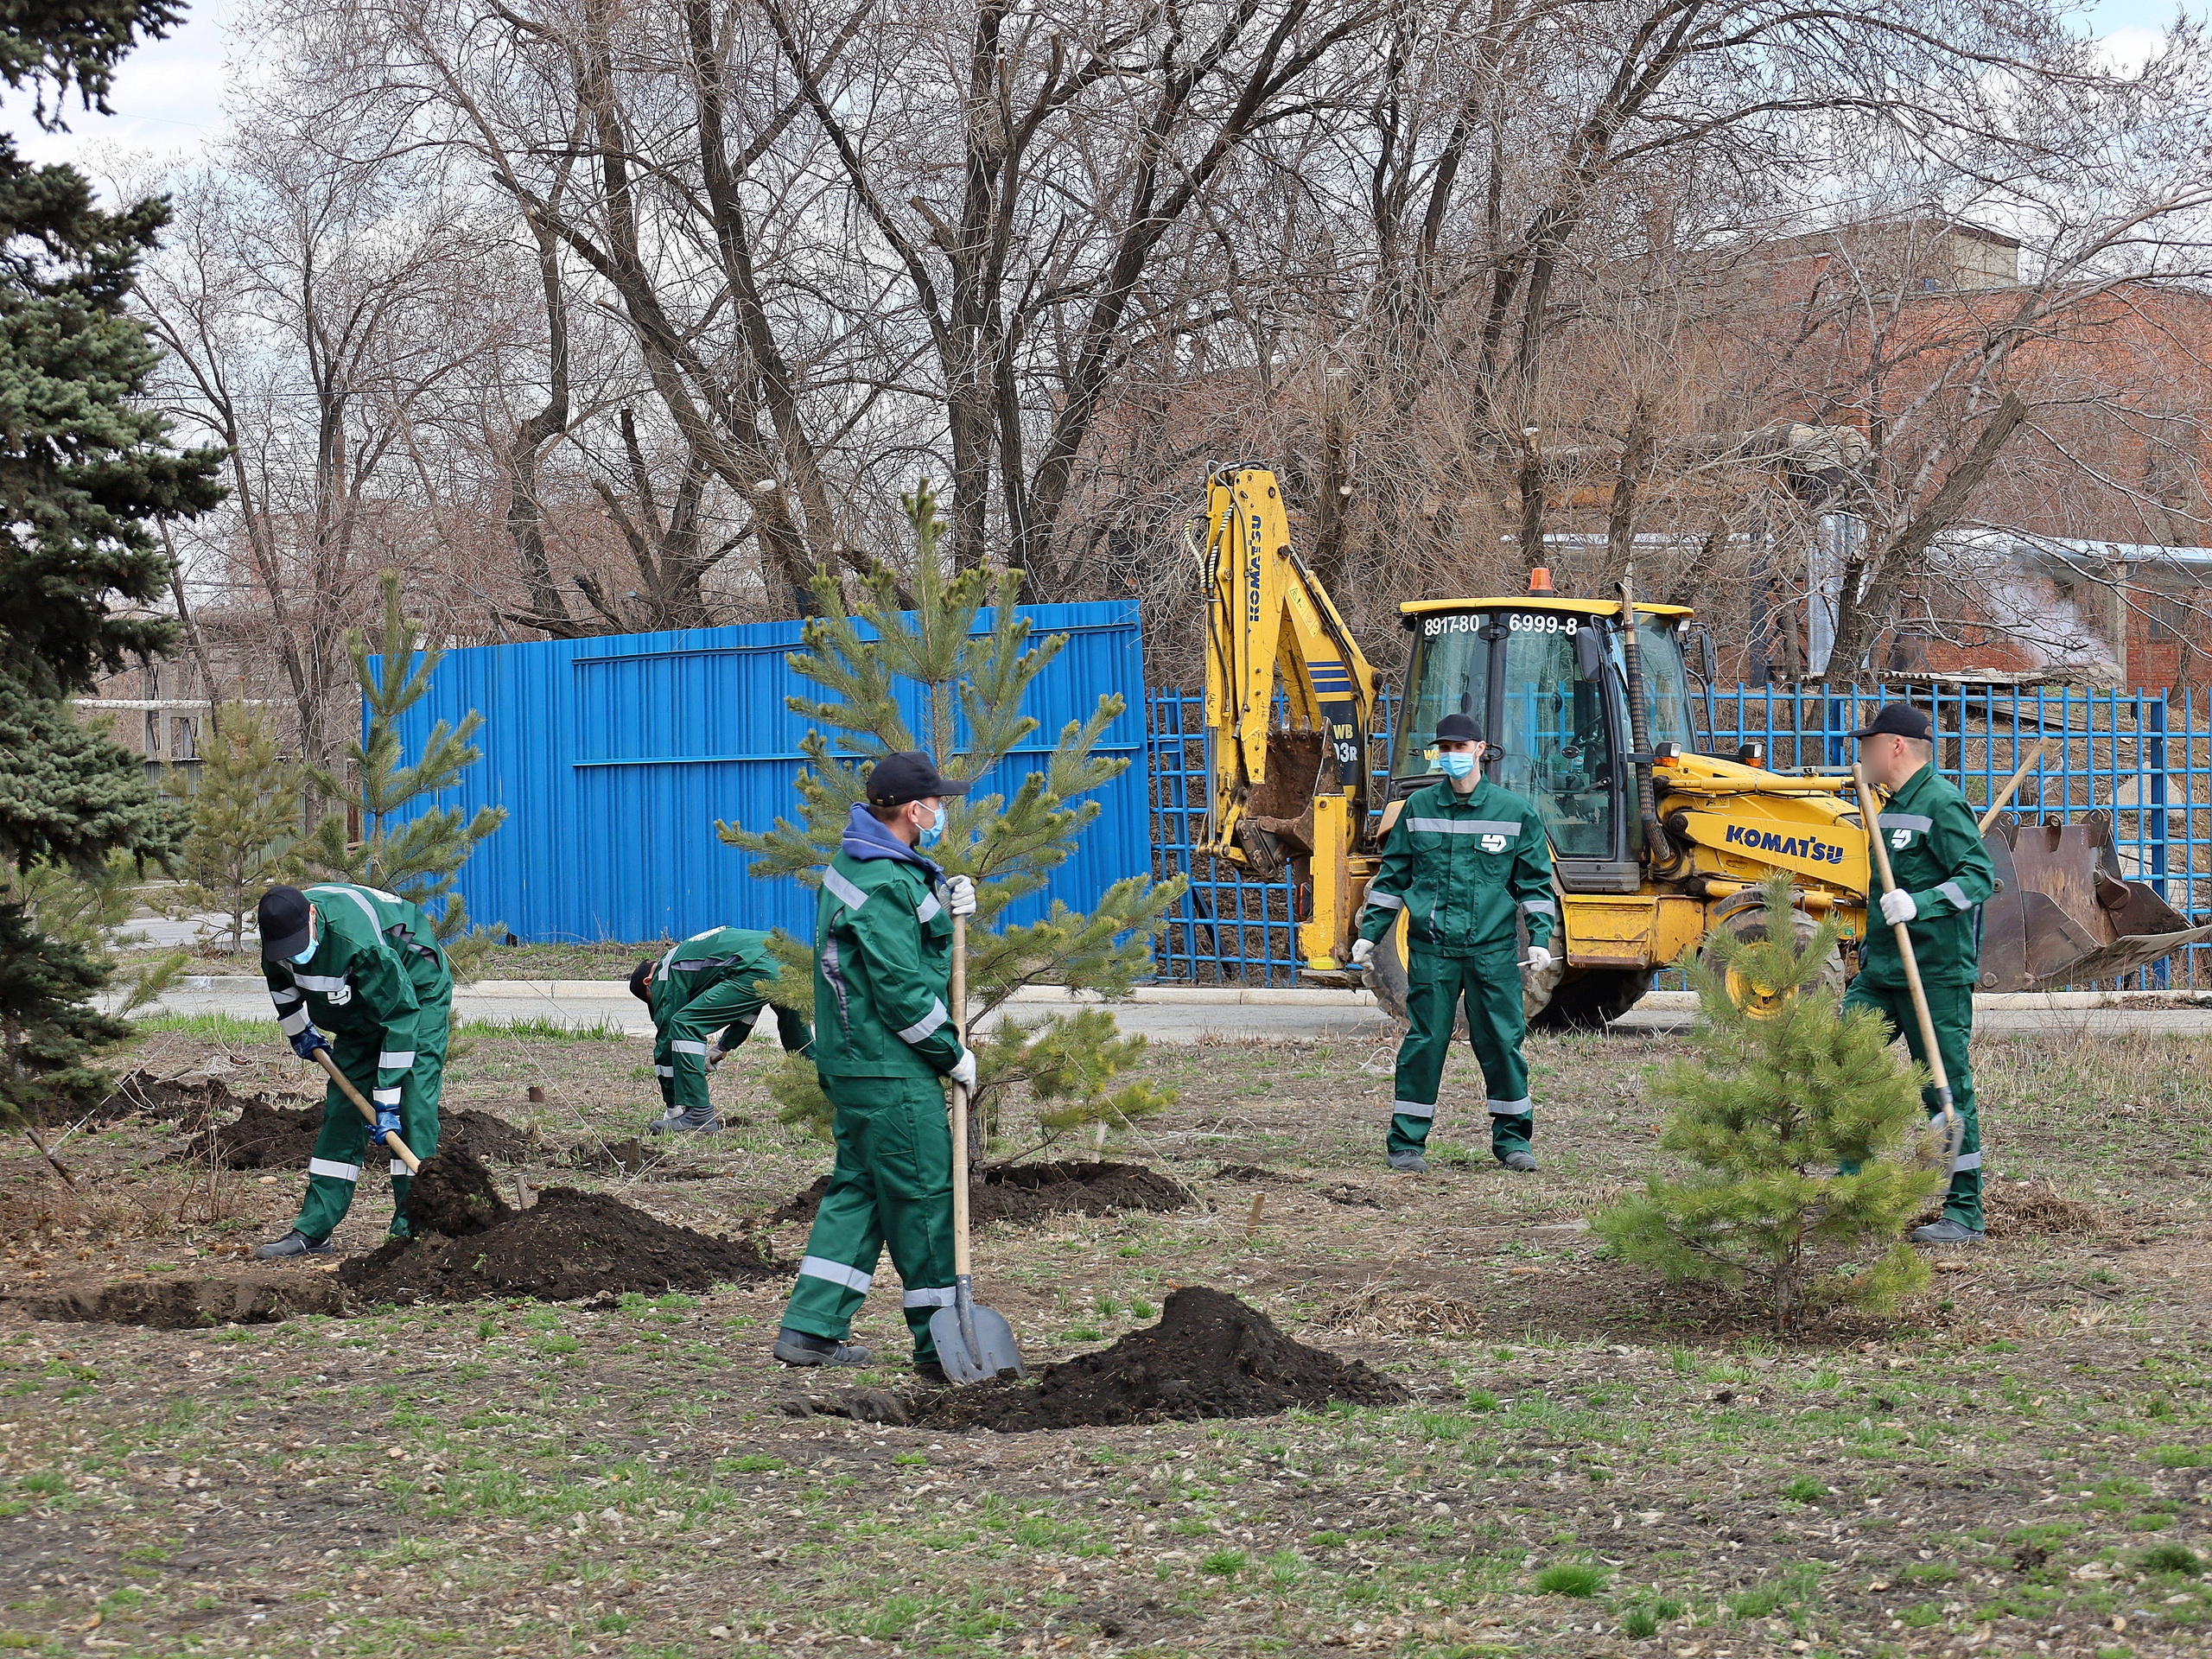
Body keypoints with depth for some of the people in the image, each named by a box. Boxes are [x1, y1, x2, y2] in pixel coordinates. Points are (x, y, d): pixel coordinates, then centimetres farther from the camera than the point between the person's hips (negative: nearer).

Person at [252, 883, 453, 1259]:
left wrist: (386, 1101, -34)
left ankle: (411, 1229, -19)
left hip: (416, 997, -7)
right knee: (342, 1108, 2)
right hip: (358, 1012, 7)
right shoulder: (280, 932, -18)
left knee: (412, 1108, -19)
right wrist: (298, 1033, 20)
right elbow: (281, 981, 9)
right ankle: (313, 1230, 3)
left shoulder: (357, 938, -41)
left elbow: (399, 1018, -36)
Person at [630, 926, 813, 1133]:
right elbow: (747, 1012, 39)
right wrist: (722, 1047, 35)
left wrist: (672, 1107, 17)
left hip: (761, 972, -9)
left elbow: (666, 1036, 12)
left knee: (684, 1025, -3)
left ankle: (697, 1116, -5)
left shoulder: (668, 973, 12)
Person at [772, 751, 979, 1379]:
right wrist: (952, 1053, -11)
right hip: (890, 1071, -10)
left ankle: (809, 1328, 14)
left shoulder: (854, 862, 12)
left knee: (857, 1187, 14)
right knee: (925, 1196, -3)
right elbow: (902, 989, -21)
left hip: (853, 1061, 10)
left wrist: (945, 902, 5)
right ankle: (940, 1345, 3)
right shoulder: (884, 884, -20)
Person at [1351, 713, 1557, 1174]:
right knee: (1423, 1043, -1)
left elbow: (1535, 882, 9)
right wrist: (1369, 933, 11)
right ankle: (1406, 1141, 7)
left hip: (1494, 950, 0)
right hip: (1432, 949, 0)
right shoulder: (1418, 808, 8)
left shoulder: (1514, 811, 4)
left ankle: (1512, 1139, 13)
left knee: (1502, 1041, 0)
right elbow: (1392, 877, 14)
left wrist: (1540, 938, 0)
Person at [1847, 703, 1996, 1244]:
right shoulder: (1890, 807, 17)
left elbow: (1980, 875, -20)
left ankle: (1965, 1213, 3)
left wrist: (1920, 903, -30)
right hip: (1880, 974, 10)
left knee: (1946, 1089, -4)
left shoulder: (1942, 805, -12)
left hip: (1937, 976, -10)